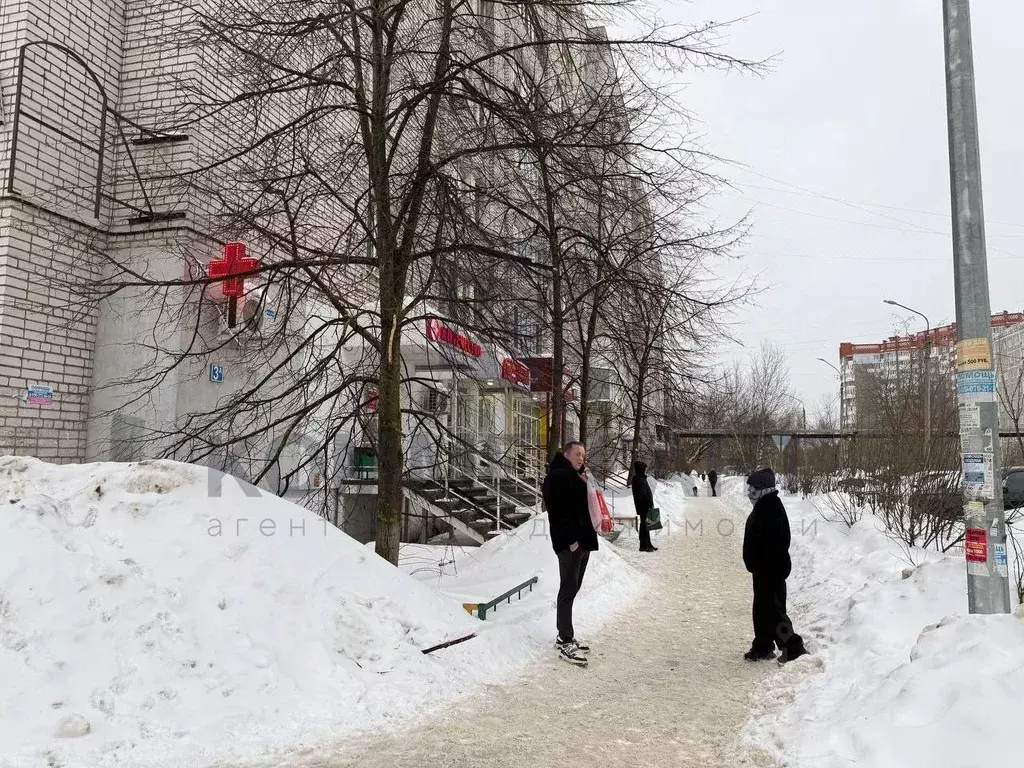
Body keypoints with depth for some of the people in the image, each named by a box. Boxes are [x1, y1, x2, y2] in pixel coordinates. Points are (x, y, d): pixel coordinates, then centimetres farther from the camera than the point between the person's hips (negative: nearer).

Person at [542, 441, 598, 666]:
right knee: (568, 591, -7)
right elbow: (558, 511, -19)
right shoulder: (556, 477, -11)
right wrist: (570, 539, -22)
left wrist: (586, 485, 5)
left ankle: (565, 636, 23)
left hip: (583, 540, 10)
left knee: (572, 589, 14)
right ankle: (566, 644, -4)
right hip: (569, 542, -9)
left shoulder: (577, 478, 19)